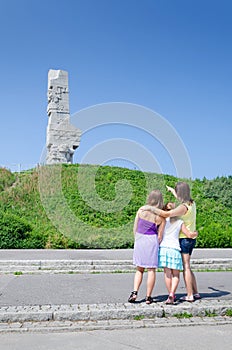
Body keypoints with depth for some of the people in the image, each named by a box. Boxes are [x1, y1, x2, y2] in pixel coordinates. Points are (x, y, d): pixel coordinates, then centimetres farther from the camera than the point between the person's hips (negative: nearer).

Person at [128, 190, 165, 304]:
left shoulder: (141, 210, -3)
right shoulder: (161, 217, -7)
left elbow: (135, 229, 2)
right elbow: (160, 236, -4)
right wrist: (157, 245, 11)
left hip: (139, 240, 2)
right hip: (152, 241, -2)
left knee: (139, 269, 15)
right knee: (151, 270, 8)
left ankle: (134, 292, 1)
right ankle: (148, 297, 11)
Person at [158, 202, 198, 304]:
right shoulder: (180, 222, 10)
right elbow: (189, 235, 10)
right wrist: (195, 233, 29)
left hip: (163, 247, 0)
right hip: (174, 249, 0)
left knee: (167, 273, 5)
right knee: (176, 274, 8)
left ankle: (171, 295, 10)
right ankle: (171, 294, -9)